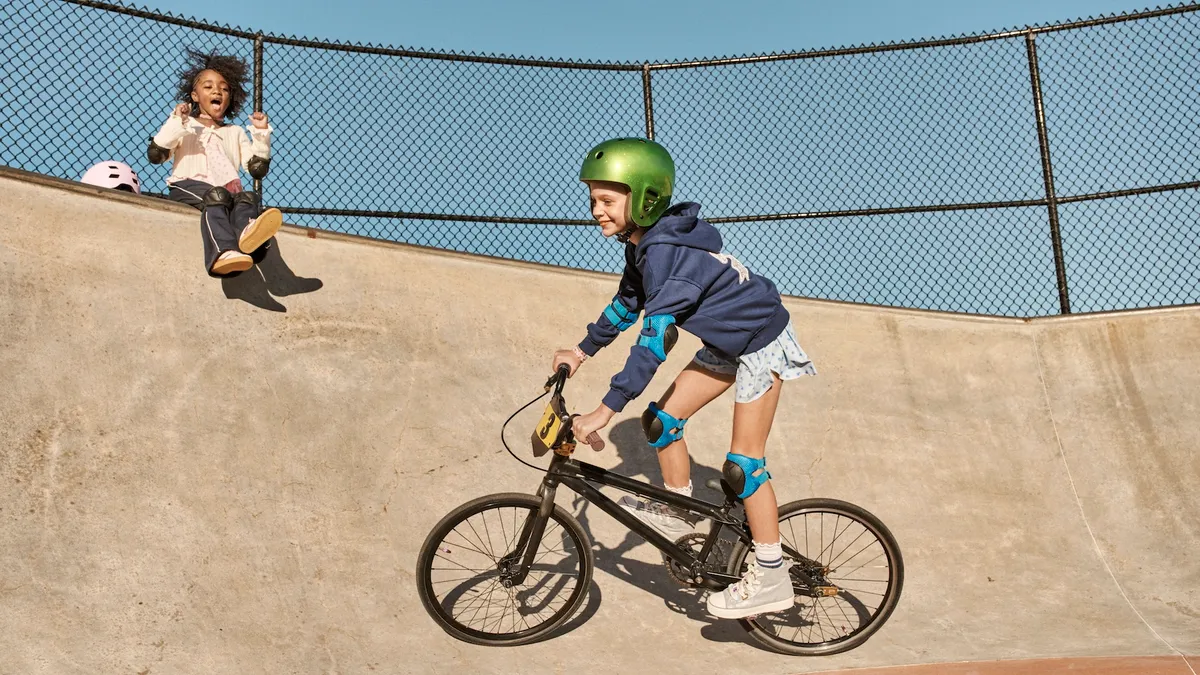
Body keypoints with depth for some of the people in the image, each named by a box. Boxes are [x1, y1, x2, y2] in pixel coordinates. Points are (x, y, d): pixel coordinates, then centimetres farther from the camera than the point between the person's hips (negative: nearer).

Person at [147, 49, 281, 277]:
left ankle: (247, 233, -68)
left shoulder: (235, 133, 29)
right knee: (216, 195, -37)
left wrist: (262, 134, 6)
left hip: (228, 192, 3)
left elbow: (258, 169, 15)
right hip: (188, 188, -3)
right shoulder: (184, 126, 21)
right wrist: (175, 124, -5)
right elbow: (154, 155, 5)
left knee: (249, 196, -31)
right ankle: (223, 253, -64)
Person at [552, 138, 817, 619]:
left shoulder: (666, 252, -31)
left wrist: (605, 410, -37)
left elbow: (655, 340, -37)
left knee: (742, 462, -8)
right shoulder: (644, 243, -2)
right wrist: (582, 351, 19)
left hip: (760, 344, -9)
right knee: (661, 418, 6)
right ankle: (677, 512, 26)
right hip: (726, 343, 9)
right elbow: (627, 303, 14)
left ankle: (771, 580, 1)